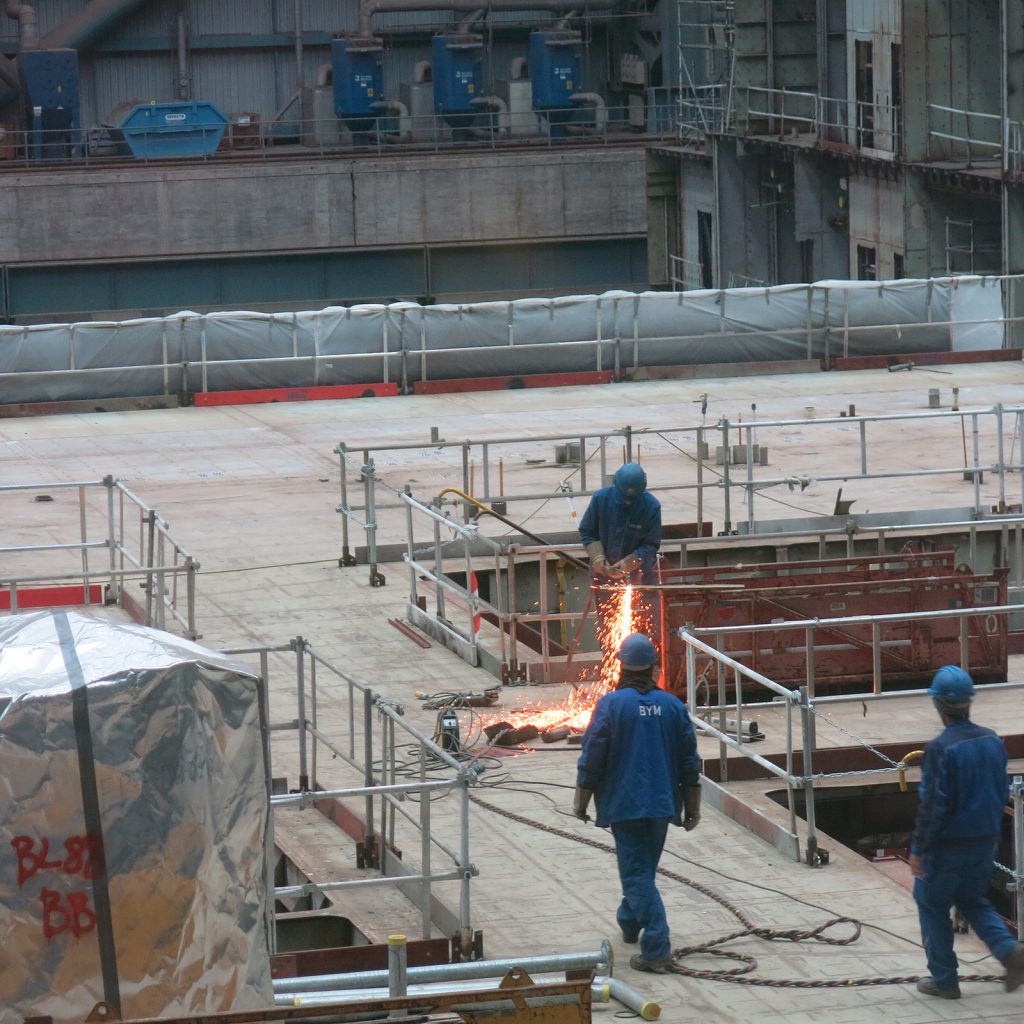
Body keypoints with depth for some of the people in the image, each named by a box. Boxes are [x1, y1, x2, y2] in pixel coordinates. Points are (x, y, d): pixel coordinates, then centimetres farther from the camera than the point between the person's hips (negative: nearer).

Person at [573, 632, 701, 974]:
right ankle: (630, 922, 44)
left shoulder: (611, 705, -11)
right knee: (644, 867, 23)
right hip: (662, 803, 5)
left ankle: (656, 949, -14)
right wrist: (692, 807, 16)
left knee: (637, 873, -5)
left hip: (625, 803, -5)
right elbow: (689, 760, 7)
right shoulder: (673, 705, 2)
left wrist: (581, 801, 3)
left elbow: (592, 758, -9)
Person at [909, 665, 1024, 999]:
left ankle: (944, 979, 16)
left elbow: (933, 805, -20)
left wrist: (918, 850, -13)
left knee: (932, 905, 12)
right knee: (972, 900, 23)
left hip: (948, 846, -6)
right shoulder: (992, 742, -1)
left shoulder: (940, 749, -21)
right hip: (985, 842, 6)